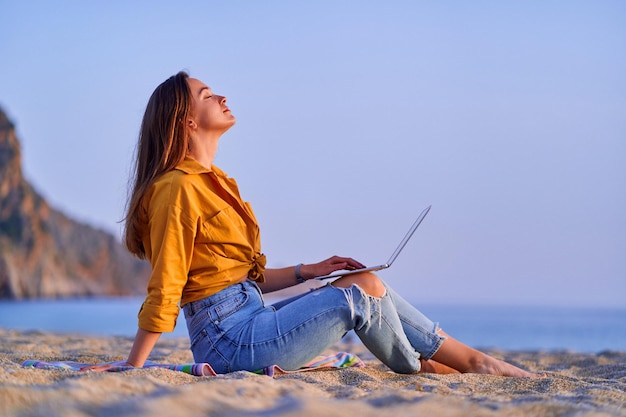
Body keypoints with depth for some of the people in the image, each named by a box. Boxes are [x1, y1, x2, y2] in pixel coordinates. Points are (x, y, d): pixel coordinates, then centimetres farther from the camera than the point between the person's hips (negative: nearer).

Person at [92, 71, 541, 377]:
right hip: (230, 339, -10)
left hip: (249, 315, 10)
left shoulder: (213, 182, 17)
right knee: (361, 291, -11)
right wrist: (130, 373, -18)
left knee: (366, 281, 5)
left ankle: (471, 359, 7)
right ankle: (417, 371, 14)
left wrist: (308, 272, 11)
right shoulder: (178, 189, -14)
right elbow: (164, 290, -17)